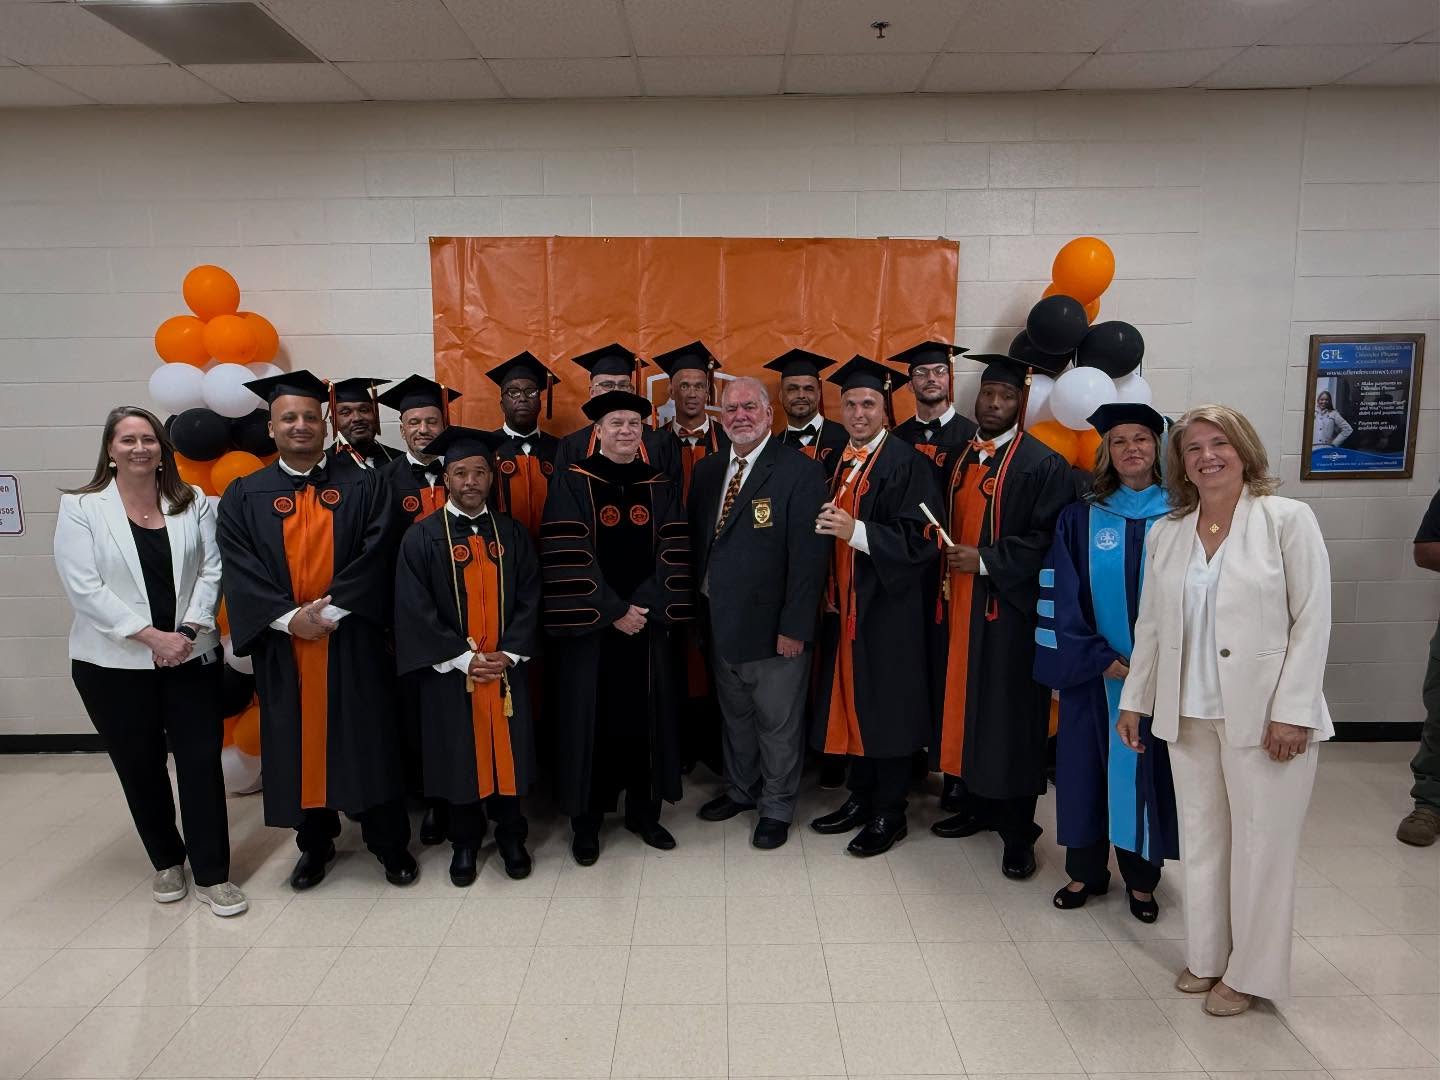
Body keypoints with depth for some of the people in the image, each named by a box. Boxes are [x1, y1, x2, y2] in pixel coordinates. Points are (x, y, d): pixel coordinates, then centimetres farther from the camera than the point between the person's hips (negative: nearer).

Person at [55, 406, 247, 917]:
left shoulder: (193, 503, 5)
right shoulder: (80, 508, -2)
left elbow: (211, 570, 1)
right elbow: (84, 588, -10)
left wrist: (188, 630, -12)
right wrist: (149, 636, -16)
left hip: (191, 657, 1)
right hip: (114, 664, -1)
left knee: (201, 761, 0)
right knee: (140, 767, 12)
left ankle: (211, 874, 10)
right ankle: (166, 861, 31)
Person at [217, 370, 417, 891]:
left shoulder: (364, 486, 2)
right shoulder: (244, 496, 5)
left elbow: (377, 553, -7)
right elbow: (239, 570, -4)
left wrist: (333, 609, -17)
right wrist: (289, 617, -16)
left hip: (353, 638, -1)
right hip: (283, 642, 1)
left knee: (367, 740, 5)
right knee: (299, 741, 10)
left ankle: (389, 843, 19)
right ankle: (314, 842, 28)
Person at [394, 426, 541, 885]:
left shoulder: (512, 533, 4)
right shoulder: (421, 538, -4)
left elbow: (529, 598, 3)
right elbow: (414, 610, -8)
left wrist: (509, 653, -9)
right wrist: (462, 659, -13)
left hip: (506, 668, 2)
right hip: (449, 671, -2)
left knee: (506, 751, 10)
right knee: (459, 754, 8)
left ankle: (510, 834, 27)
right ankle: (465, 841, 27)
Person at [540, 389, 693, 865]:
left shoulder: (660, 486, 7)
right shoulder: (571, 483, -3)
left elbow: (673, 554, 0)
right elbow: (568, 559, -11)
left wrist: (646, 607, -12)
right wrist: (613, 611, -14)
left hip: (650, 623, 3)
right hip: (591, 627, -3)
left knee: (646, 717, 9)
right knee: (592, 718, 4)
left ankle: (643, 810, 25)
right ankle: (587, 820, 19)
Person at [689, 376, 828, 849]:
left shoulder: (800, 471, -12)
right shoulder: (707, 470, 8)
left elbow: (808, 556, -16)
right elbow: (697, 543, 11)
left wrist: (794, 627, -18)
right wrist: (699, 609, 6)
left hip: (772, 626, -6)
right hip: (719, 623, 6)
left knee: (777, 723, 9)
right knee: (734, 715, 21)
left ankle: (777, 807, 28)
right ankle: (740, 790, 41)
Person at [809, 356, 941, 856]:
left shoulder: (906, 463, -11)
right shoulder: (837, 460, 11)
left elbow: (920, 538, -18)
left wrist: (856, 530, -26)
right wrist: (826, 525, 1)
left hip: (886, 607, -7)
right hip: (841, 603, 7)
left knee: (886, 707, 3)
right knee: (850, 700, 14)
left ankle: (889, 814, 17)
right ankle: (860, 797, 30)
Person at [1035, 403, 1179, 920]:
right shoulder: (1080, 518, 0)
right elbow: (1064, 595, -4)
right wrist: (1101, 658, -11)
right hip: (1092, 668, 0)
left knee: (1146, 766, 8)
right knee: (1088, 765, 8)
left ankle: (1141, 878, 26)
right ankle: (1085, 871, 25)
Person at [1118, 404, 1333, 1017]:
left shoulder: (1287, 519, -5)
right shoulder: (1165, 534, 7)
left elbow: (1311, 622, -8)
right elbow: (1150, 626, 12)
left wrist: (1291, 711, -12)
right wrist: (1134, 701, 11)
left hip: (1264, 714, -4)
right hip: (1189, 713, 4)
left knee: (1261, 845, 6)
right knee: (1201, 839, 13)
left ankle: (1250, 972, 24)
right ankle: (1206, 956, 30)